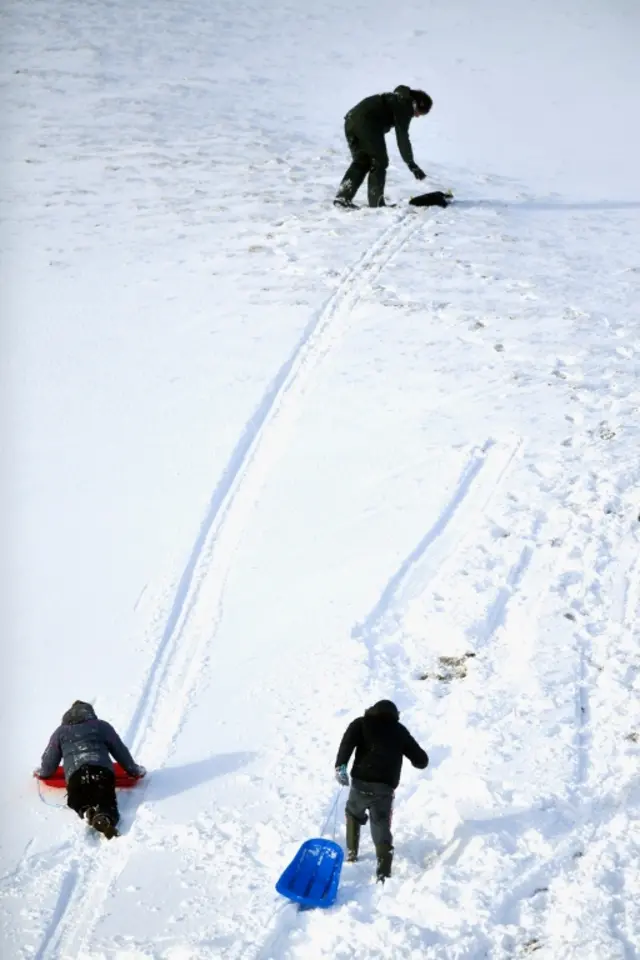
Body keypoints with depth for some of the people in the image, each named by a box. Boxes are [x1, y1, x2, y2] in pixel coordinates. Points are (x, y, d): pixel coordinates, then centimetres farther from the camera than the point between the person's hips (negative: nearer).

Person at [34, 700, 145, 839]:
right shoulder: (102, 726, 26)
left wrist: (43, 771, 52)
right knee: (107, 802, 0)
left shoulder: (61, 731, 27)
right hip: (102, 771, 0)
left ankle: (87, 811, -23)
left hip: (76, 774, 0)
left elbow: (50, 759, 30)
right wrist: (134, 770, 40)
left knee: (80, 801, 15)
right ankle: (104, 817, -37)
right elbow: (120, 751, 27)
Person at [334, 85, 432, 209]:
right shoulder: (405, 105, 1)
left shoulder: (396, 98, 28)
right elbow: (402, 136, -5)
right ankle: (376, 203, 4)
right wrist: (411, 163, -5)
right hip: (367, 123, -9)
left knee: (361, 162, 17)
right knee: (379, 162, 5)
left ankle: (342, 198, 9)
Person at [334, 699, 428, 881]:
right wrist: (419, 759, 41)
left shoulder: (361, 724, 13)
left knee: (353, 813, 29)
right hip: (385, 787, 0)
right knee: (381, 827, 3)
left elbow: (347, 742, -9)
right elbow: (422, 761, 18)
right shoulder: (400, 731, 18)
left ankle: (351, 852, 31)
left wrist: (340, 765, -17)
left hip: (361, 782, 0)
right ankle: (384, 870, -16)